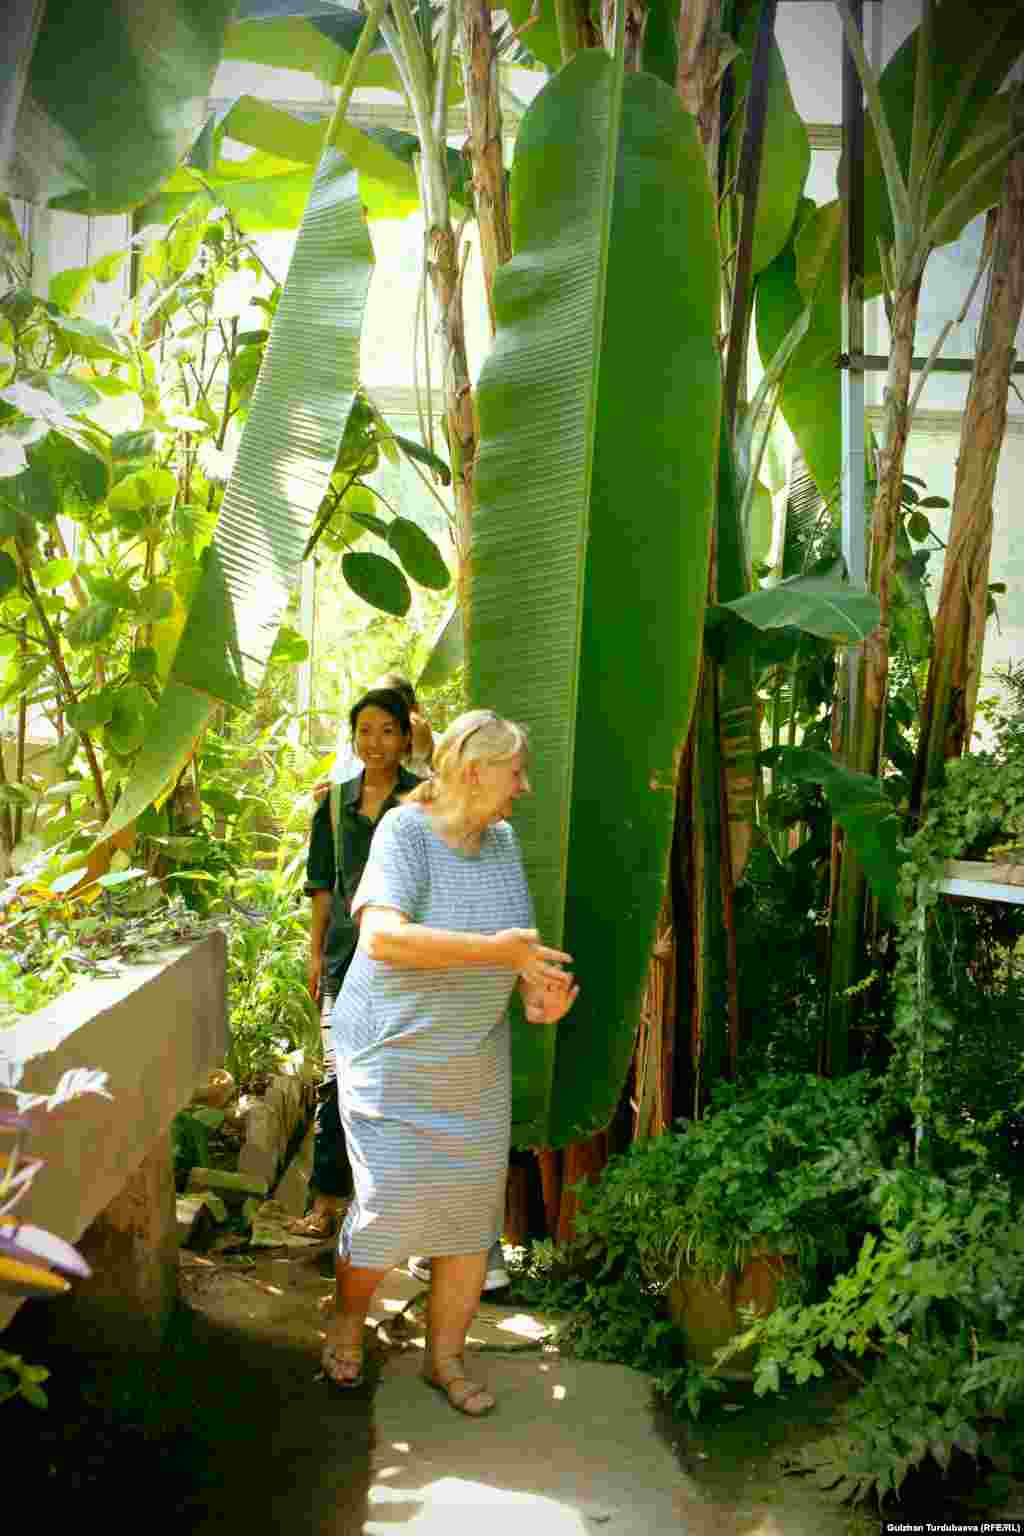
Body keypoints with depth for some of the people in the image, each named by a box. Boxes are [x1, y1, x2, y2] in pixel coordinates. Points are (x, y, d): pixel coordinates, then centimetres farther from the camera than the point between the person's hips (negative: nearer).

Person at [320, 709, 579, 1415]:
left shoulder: (503, 839, 2)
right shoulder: (406, 831, -18)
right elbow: (382, 936, -31)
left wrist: (538, 987, -8)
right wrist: (496, 950, -34)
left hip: (476, 1066, 6)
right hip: (393, 1059, -6)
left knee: (473, 1211, 10)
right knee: (390, 1207, -3)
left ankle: (446, 1357, 30)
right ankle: (347, 1319, 29)